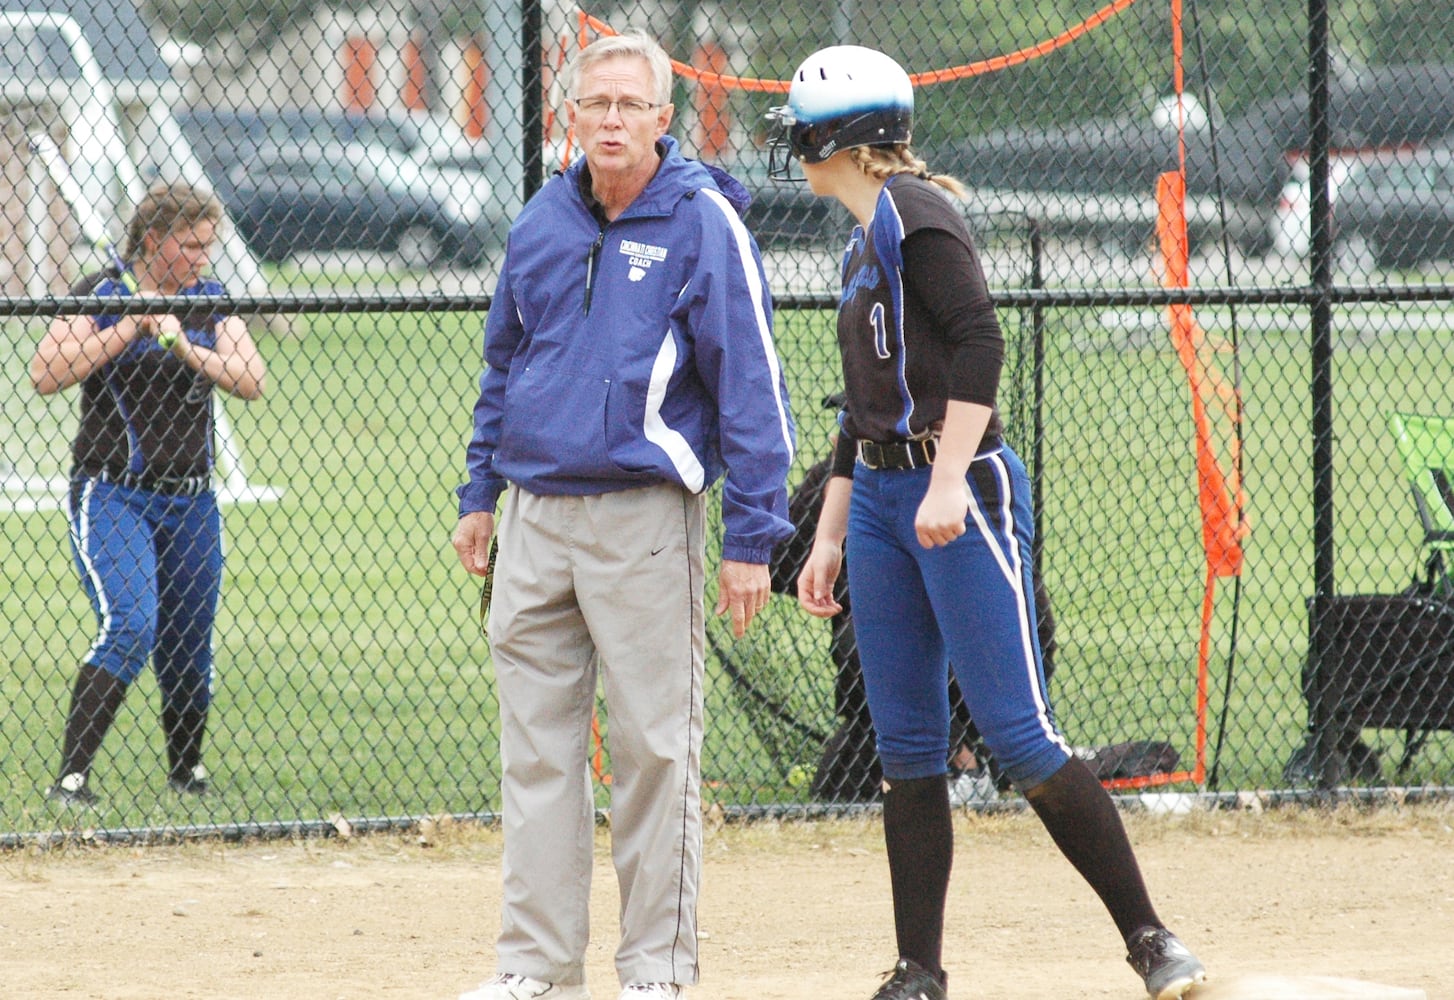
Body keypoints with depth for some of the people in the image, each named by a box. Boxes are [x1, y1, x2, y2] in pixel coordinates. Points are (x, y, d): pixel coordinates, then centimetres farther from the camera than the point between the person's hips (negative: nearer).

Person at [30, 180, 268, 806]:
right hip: (112, 495, -5)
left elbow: (251, 381, -2)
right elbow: (46, 375, -15)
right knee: (130, 625, -23)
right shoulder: (102, 295, -5)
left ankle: (187, 771, 31)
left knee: (188, 646, 9)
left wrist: (187, 349, -17)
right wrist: (130, 327, -18)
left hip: (191, 501, 5)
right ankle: (70, 779, -23)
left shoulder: (210, 301, 8)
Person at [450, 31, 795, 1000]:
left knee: (655, 747, -2)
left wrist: (753, 539, -12)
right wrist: (481, 493, 17)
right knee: (537, 747, 7)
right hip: (537, 515, 6)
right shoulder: (542, 223, 10)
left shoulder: (703, 224, -7)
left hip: (645, 517, -6)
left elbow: (751, 383, -8)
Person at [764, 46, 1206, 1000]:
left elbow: (979, 341, -19)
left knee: (1019, 735, -12)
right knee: (907, 747, 5)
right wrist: (830, 538, 22)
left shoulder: (913, 211, -8)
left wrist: (948, 483, -25)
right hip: (880, 500, 9)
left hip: (963, 494, -9)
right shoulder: (865, 243, 20)